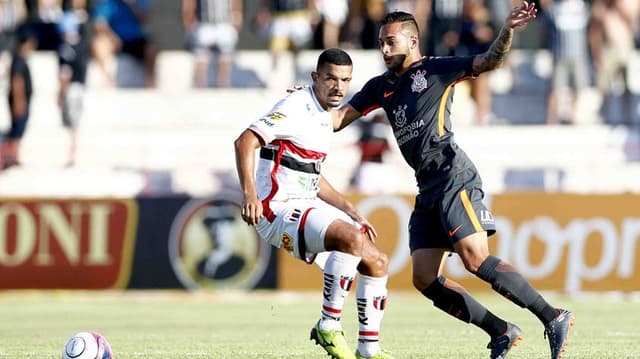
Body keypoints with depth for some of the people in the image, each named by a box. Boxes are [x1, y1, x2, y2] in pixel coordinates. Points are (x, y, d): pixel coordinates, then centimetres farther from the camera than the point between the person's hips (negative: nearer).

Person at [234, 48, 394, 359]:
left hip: (306, 206, 10)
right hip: (278, 208, -10)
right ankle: (328, 328, -21)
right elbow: (245, 141, -23)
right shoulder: (297, 107, -13)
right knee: (352, 240, -31)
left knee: (377, 262, 7)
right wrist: (250, 194, -34)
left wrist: (351, 212, 23)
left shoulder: (323, 117, 16)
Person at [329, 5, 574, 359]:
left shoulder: (436, 70, 2)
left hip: (453, 177, -8)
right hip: (427, 191, 8)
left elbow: (489, 61, -6)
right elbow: (340, 117, 22)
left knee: (475, 259, -22)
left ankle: (553, 318, -19)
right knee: (424, 279, -3)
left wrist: (507, 30, -23)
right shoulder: (381, 87, 20)